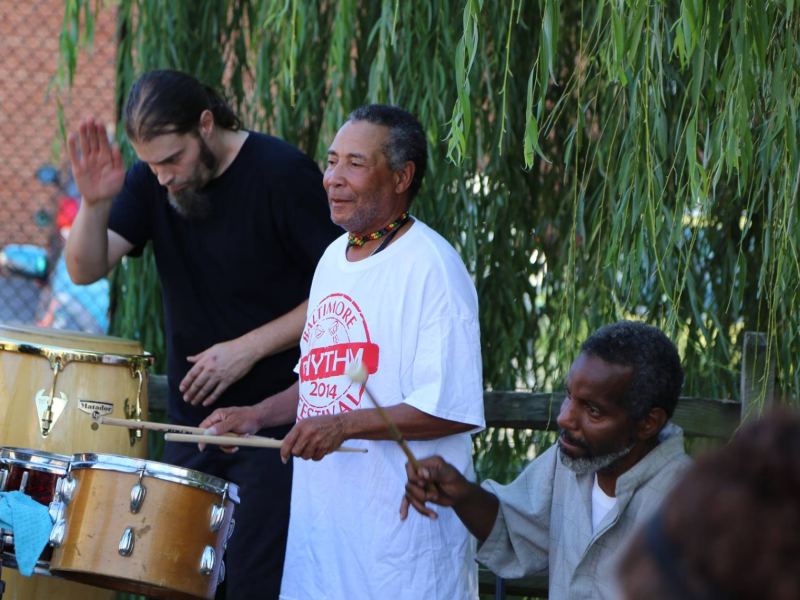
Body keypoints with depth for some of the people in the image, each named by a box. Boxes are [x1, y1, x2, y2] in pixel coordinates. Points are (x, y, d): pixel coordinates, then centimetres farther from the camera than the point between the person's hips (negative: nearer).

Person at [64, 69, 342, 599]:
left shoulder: (284, 174, -14)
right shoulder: (151, 181, 2)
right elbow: (86, 270, -5)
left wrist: (249, 348, -17)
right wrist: (95, 203, -24)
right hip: (192, 414, 6)